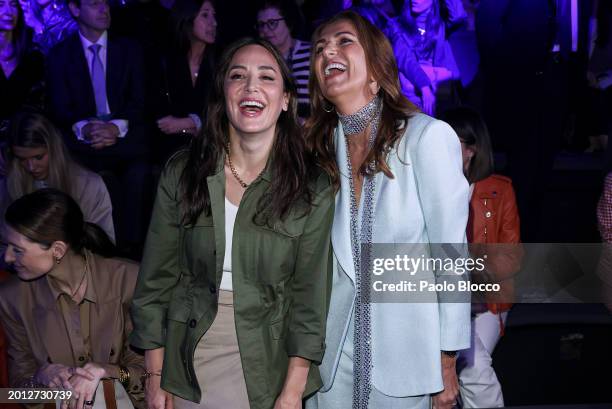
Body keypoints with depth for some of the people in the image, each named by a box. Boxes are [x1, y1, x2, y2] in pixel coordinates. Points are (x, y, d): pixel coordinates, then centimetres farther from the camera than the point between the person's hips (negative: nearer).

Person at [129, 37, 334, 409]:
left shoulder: (313, 190, -8)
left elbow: (309, 294, -7)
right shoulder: (181, 173, -4)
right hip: (189, 363, 1)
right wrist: (156, 376, -1)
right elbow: (157, 279, -1)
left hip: (268, 367, -1)